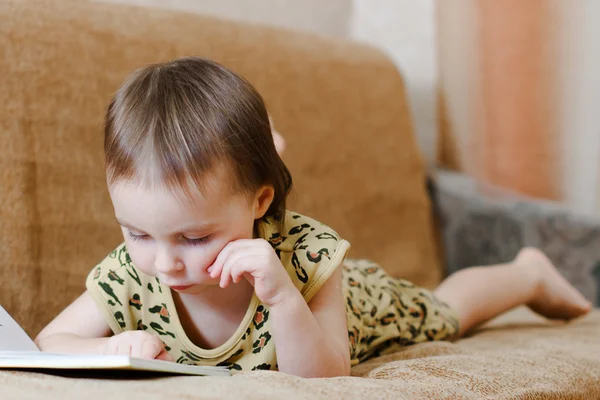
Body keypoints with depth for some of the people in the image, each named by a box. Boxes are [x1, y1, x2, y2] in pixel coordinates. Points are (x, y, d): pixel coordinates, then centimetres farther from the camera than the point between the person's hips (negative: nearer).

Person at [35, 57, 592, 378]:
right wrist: (112, 350, -54)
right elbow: (48, 343, -32)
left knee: (442, 310, 27)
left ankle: (528, 273, 53)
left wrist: (282, 297, -63)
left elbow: (324, 379, -45)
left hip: (359, 304, -2)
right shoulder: (128, 276, -38)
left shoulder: (305, 257, -47)